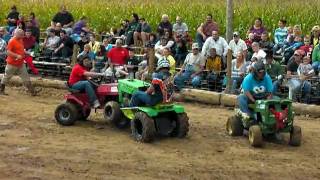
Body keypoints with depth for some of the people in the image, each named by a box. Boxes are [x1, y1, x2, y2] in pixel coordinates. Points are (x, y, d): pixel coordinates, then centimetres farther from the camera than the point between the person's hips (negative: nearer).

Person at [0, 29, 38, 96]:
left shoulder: (21, 40, 8)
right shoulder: (12, 41, -17)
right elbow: (8, 52, -22)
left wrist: (25, 52, 6)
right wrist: (17, 56, -29)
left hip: (21, 63, 7)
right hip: (12, 63, -7)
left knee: (26, 77, 4)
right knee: (6, 77, 9)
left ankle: (32, 91, 4)